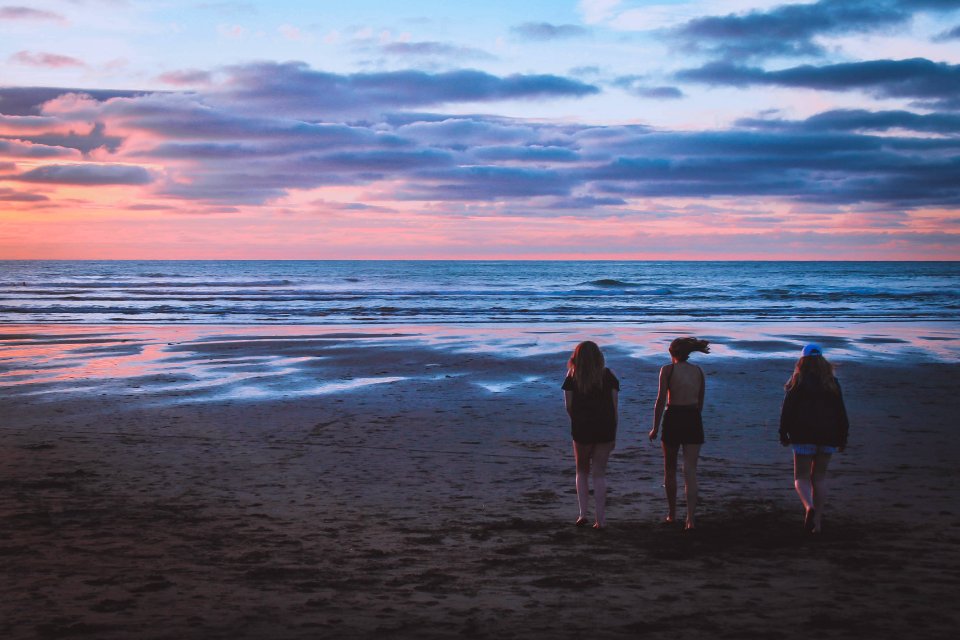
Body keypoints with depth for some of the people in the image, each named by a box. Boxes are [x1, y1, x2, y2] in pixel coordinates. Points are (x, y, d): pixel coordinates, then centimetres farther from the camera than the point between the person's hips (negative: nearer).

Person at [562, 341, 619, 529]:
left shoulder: (572, 378, 0)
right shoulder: (608, 376, 2)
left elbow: (568, 406, -2)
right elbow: (614, 406, 1)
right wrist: (614, 435, 6)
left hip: (581, 429, -1)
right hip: (605, 429, 1)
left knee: (582, 471, 17)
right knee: (600, 473, 8)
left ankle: (583, 513, 6)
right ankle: (601, 519, 5)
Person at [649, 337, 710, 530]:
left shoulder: (667, 370, -4)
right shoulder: (698, 371, 9)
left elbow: (661, 401, -7)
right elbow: (700, 402, 15)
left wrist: (655, 428, -2)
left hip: (673, 419, -3)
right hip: (693, 420, 3)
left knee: (670, 470, 14)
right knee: (690, 471, 1)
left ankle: (672, 514, 23)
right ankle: (691, 518, -10)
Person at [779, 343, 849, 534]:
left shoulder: (798, 381, -1)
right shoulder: (832, 382, 8)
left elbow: (787, 409, -4)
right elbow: (841, 412, 7)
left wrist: (783, 434, 2)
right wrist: (842, 438, 11)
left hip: (804, 435, -3)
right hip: (828, 436, 3)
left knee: (801, 477, 3)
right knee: (819, 477, 13)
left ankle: (809, 506, -26)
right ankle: (817, 520, 10)